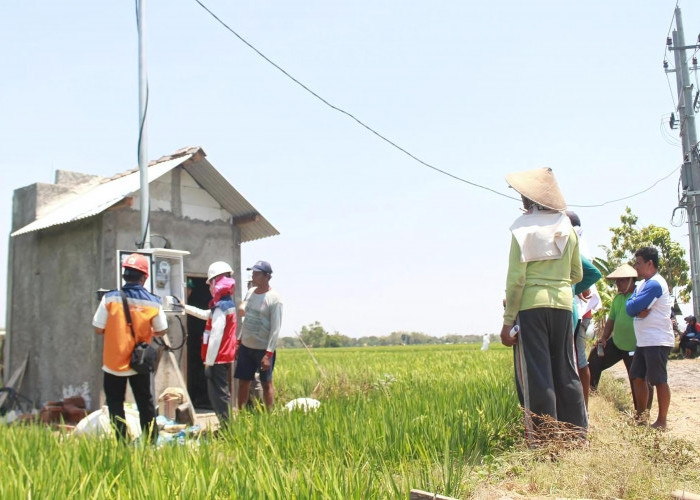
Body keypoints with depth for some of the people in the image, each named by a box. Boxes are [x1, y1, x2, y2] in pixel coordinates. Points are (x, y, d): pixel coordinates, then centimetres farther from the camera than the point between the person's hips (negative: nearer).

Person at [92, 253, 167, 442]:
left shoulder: (110, 298, -12)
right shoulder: (152, 302, -7)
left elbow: (98, 329, -9)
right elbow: (161, 331, 0)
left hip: (114, 363, -2)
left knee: (115, 404, 10)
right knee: (145, 403, 15)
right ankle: (151, 441, 18)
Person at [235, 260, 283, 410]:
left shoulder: (274, 299, -15)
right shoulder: (250, 292, 6)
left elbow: (275, 329, -17)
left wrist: (268, 354, -21)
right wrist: (239, 341, 14)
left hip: (263, 349, -6)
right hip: (246, 346, 6)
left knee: (267, 384, 4)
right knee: (243, 382, 11)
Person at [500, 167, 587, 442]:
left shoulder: (523, 228, -5)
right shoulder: (567, 228, 9)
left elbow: (516, 278, -10)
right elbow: (577, 275, 14)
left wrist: (508, 320, -7)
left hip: (531, 305, -4)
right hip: (563, 303, 5)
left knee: (536, 374, -1)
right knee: (565, 371, 12)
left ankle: (543, 439, 1)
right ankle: (577, 435, 16)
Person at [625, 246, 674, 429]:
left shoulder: (655, 284, -15)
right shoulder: (641, 284, 16)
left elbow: (633, 306, -21)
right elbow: (629, 307, 6)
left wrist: (635, 306, 0)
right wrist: (639, 310, -13)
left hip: (657, 341, -10)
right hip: (643, 341, 10)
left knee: (659, 380, -4)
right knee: (638, 378, 12)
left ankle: (661, 421, 2)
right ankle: (640, 416, 21)